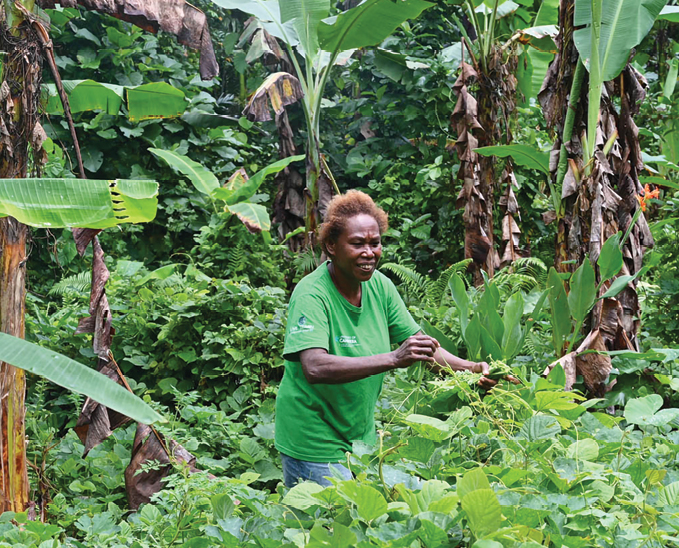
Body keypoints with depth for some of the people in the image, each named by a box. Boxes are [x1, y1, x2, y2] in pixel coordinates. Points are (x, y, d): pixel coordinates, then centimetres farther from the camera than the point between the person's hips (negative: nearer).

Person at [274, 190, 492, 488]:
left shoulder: (380, 286, -1)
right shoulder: (311, 294, -21)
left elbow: (420, 344, 7)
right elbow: (315, 367, -36)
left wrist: (470, 368, -11)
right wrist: (394, 359, -43)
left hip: (361, 434, 7)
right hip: (314, 443, -7)